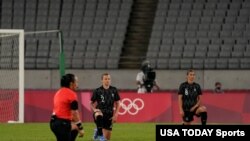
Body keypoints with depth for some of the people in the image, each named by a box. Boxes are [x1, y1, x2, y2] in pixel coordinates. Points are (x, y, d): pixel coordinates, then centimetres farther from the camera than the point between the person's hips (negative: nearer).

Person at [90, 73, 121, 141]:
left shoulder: (114, 90, 2)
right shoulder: (97, 91, -5)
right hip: (100, 112, -3)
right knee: (99, 116, -43)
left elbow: (117, 103, 10)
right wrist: (94, 110, -17)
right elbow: (91, 103, 3)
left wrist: (115, 115, 0)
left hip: (109, 115, 3)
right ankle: (100, 133, -23)